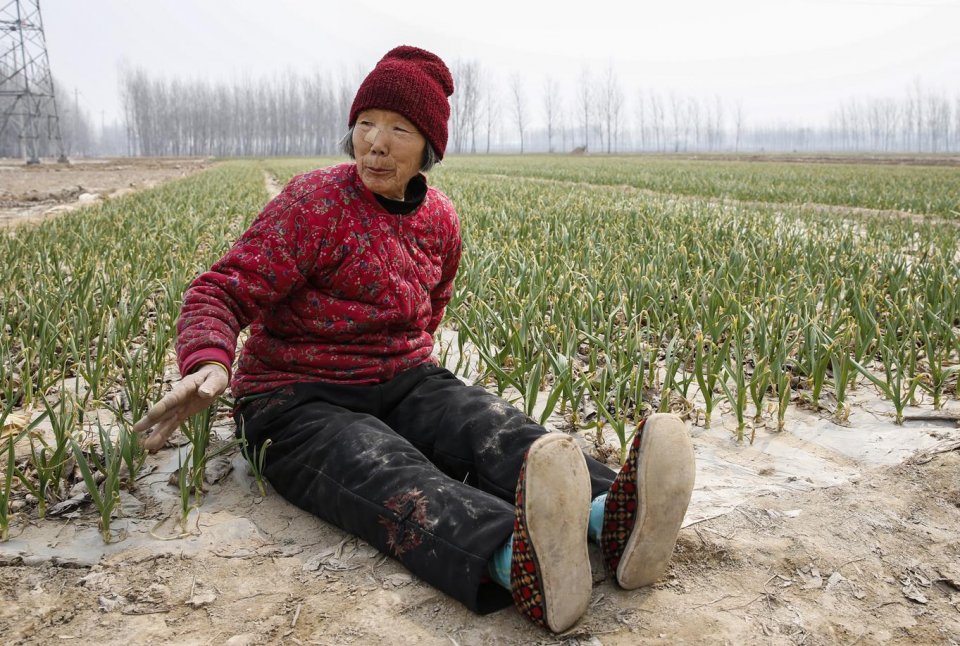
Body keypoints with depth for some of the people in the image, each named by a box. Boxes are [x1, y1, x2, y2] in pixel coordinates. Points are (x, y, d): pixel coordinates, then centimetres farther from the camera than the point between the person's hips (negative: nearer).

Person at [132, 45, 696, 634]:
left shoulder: (440, 219, 8)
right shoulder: (316, 204, -9)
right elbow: (221, 293, -14)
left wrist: (410, 359, 12)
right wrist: (207, 362, -35)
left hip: (404, 382, 5)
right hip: (300, 399, -5)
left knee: (492, 426, -27)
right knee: (385, 472, -37)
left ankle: (610, 517, -54)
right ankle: (518, 561, -68)